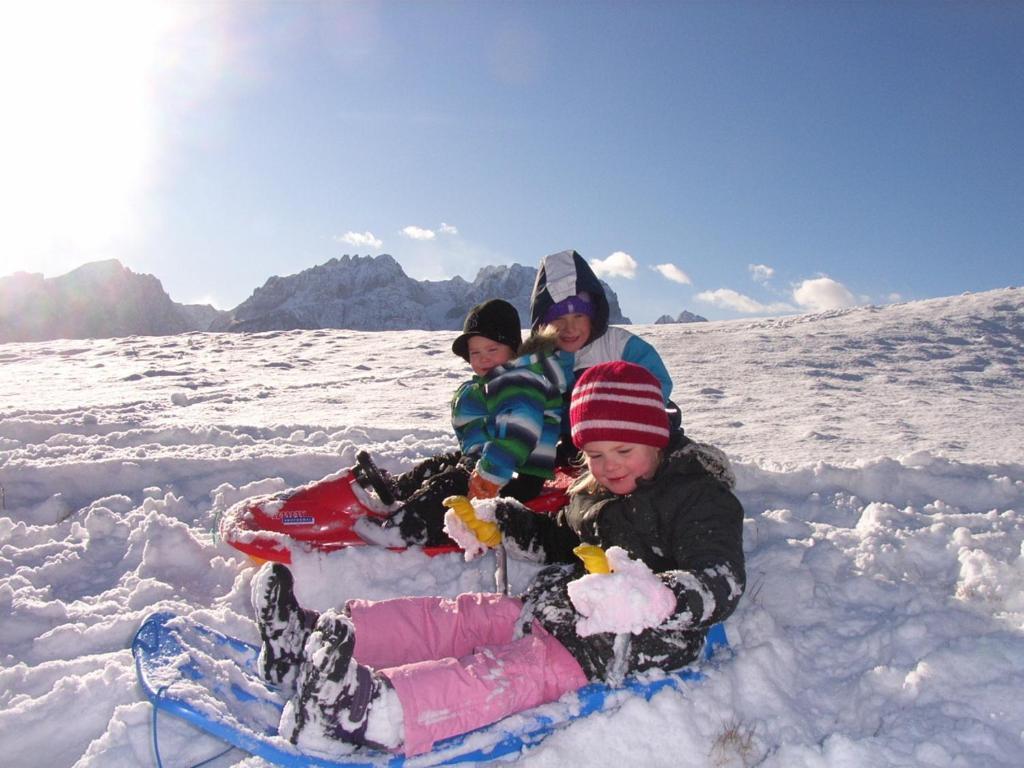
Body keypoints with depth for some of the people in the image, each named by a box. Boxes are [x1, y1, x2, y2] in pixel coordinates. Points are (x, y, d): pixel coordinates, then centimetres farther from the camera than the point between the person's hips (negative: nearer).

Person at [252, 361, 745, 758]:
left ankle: (365, 712, -49)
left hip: (619, 647, -8)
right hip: (554, 609, 8)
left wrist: (653, 598, -46)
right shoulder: (594, 492, 14)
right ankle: (313, 641, -15)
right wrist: (500, 519, 12)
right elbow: (559, 541, 29)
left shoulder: (702, 497, -10)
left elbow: (723, 583, -25)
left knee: (505, 673, -30)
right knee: (460, 617, -6)